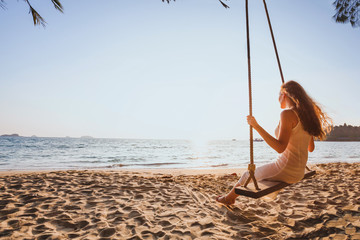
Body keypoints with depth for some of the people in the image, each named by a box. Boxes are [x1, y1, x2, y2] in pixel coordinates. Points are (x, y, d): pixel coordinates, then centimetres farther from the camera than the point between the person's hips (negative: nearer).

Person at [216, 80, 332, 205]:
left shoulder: (287, 113, -20)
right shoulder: (306, 115, 6)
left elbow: (280, 147, -28)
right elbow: (311, 148, 13)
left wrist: (257, 126, -26)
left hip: (285, 170, -8)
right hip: (299, 172, 8)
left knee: (248, 175, 17)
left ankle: (228, 198, 41)